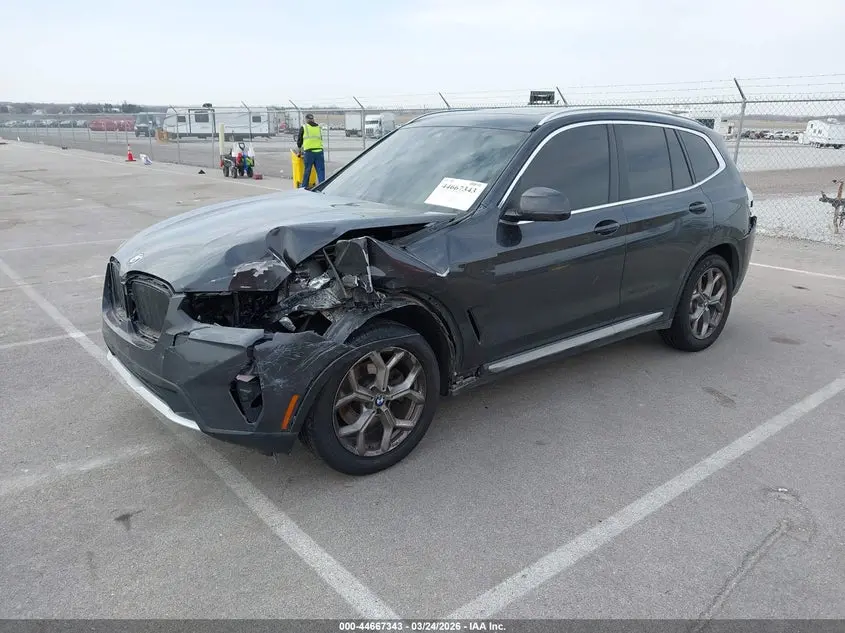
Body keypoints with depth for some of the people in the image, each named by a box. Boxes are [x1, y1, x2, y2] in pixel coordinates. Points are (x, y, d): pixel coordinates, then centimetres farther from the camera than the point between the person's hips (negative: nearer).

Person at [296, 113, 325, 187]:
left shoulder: (303, 128, 9)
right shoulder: (318, 128, 19)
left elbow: (299, 141, 14)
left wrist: (299, 152, 28)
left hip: (309, 152, -2)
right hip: (319, 151, 2)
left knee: (307, 171, 7)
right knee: (321, 171, 2)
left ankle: (304, 187, 17)